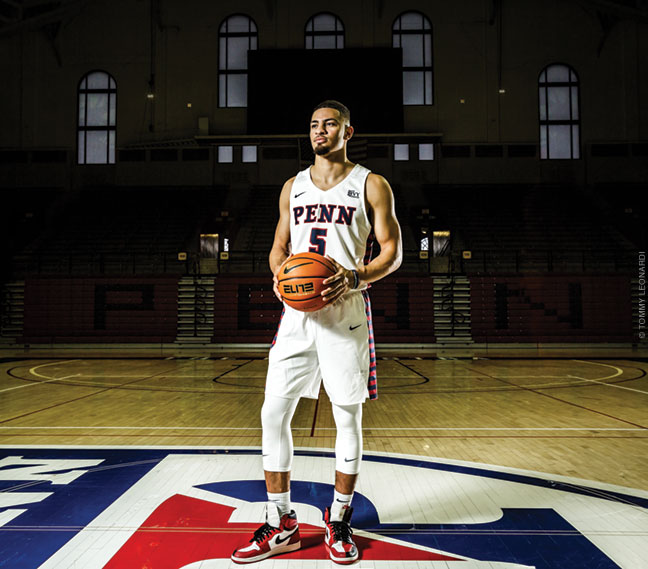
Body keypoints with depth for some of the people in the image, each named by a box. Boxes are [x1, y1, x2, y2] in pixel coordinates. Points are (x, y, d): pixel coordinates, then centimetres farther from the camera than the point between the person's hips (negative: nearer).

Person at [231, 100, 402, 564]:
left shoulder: (371, 185, 4)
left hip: (345, 311, -3)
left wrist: (356, 278, -19)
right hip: (297, 311, 4)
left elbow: (393, 251, 0)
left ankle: (339, 522, 24)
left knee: (348, 417, 5)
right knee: (274, 414, 0)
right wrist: (279, 274, -4)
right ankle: (281, 526, 16)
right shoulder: (293, 187, 16)